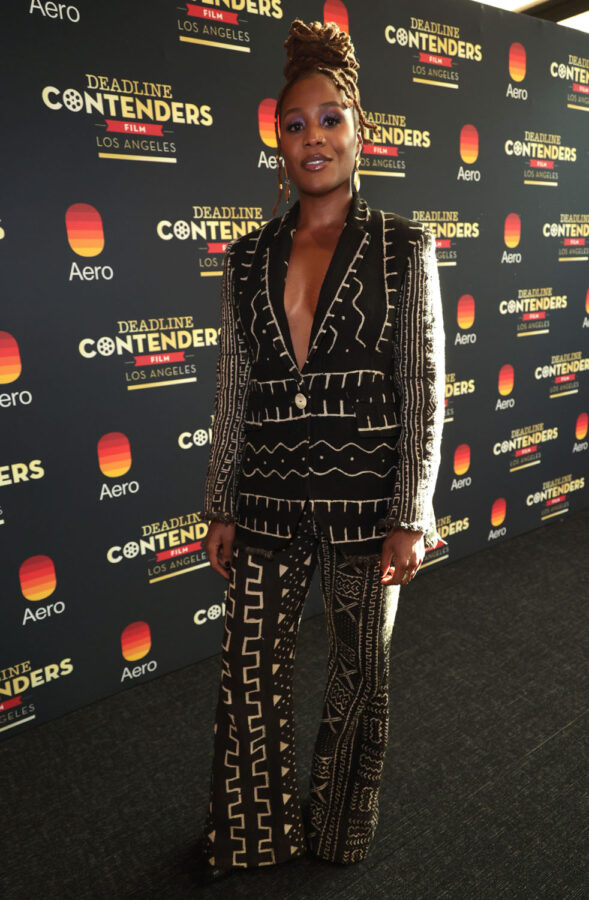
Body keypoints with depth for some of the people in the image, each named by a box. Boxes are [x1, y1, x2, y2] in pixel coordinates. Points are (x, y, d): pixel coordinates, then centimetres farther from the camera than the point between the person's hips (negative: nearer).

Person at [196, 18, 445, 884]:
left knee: (361, 672, 16)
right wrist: (222, 508, 8)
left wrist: (412, 516, -9)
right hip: (267, 504, 3)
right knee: (250, 675, 12)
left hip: (365, 503, -2)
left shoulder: (404, 246, -2)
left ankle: (342, 830, 46)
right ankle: (256, 832, 42)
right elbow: (233, 393, 8)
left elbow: (425, 389, -5)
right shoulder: (247, 259, 6)